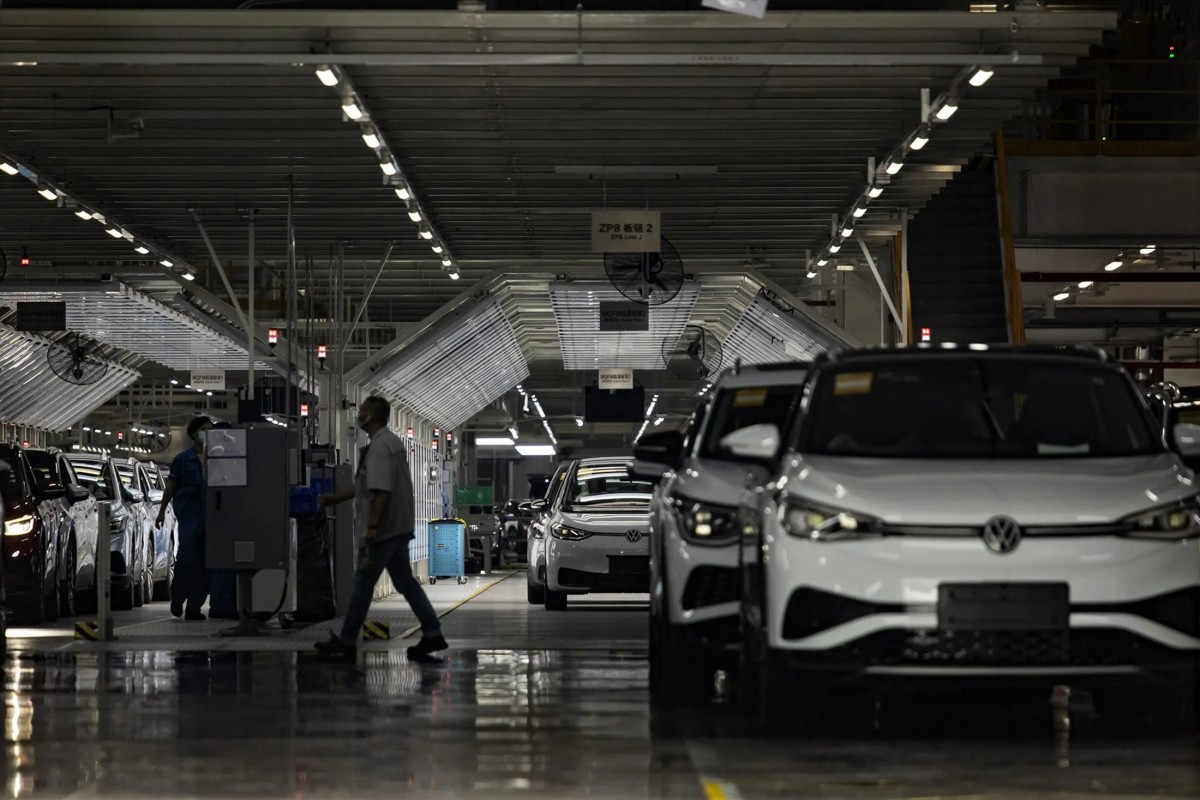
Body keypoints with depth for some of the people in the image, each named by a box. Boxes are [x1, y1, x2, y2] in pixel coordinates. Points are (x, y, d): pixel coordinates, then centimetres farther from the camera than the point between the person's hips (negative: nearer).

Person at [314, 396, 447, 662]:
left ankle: (346, 642, 7)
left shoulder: (379, 447, -16)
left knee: (363, 583, 0)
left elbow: (381, 491, -26)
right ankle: (432, 633, 2)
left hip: (382, 530, -10)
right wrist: (337, 498, 28)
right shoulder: (391, 442, 16)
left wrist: (372, 526, -27)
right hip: (399, 527, 10)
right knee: (406, 582, 9)